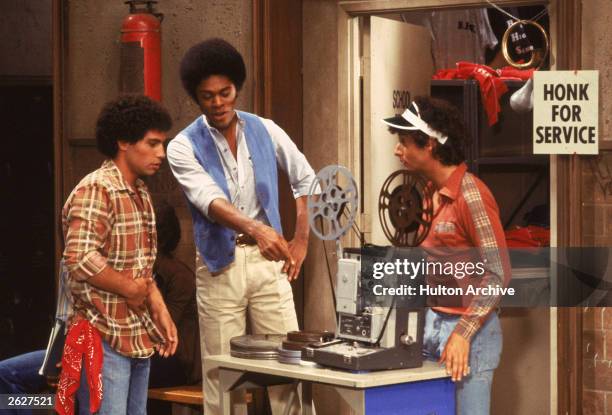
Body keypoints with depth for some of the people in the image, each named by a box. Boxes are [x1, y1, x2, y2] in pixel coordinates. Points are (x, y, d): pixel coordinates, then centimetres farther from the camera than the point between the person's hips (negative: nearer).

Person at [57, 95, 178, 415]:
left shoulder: (140, 194, 16)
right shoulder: (96, 190, -14)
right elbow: (80, 259, -26)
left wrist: (160, 312, 12)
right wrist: (132, 289, -14)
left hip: (139, 337, 9)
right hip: (104, 338, -9)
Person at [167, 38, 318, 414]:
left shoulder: (265, 131, 5)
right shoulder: (184, 147, -5)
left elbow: (306, 179, 17)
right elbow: (210, 200, -22)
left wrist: (301, 241, 10)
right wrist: (255, 229, -40)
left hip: (268, 259, 2)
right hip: (221, 263, -2)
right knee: (223, 373, 1)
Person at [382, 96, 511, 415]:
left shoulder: (471, 195, -15)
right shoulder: (435, 193, 10)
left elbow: (498, 274, -17)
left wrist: (463, 334, -20)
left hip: (468, 331, -8)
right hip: (432, 325, 8)